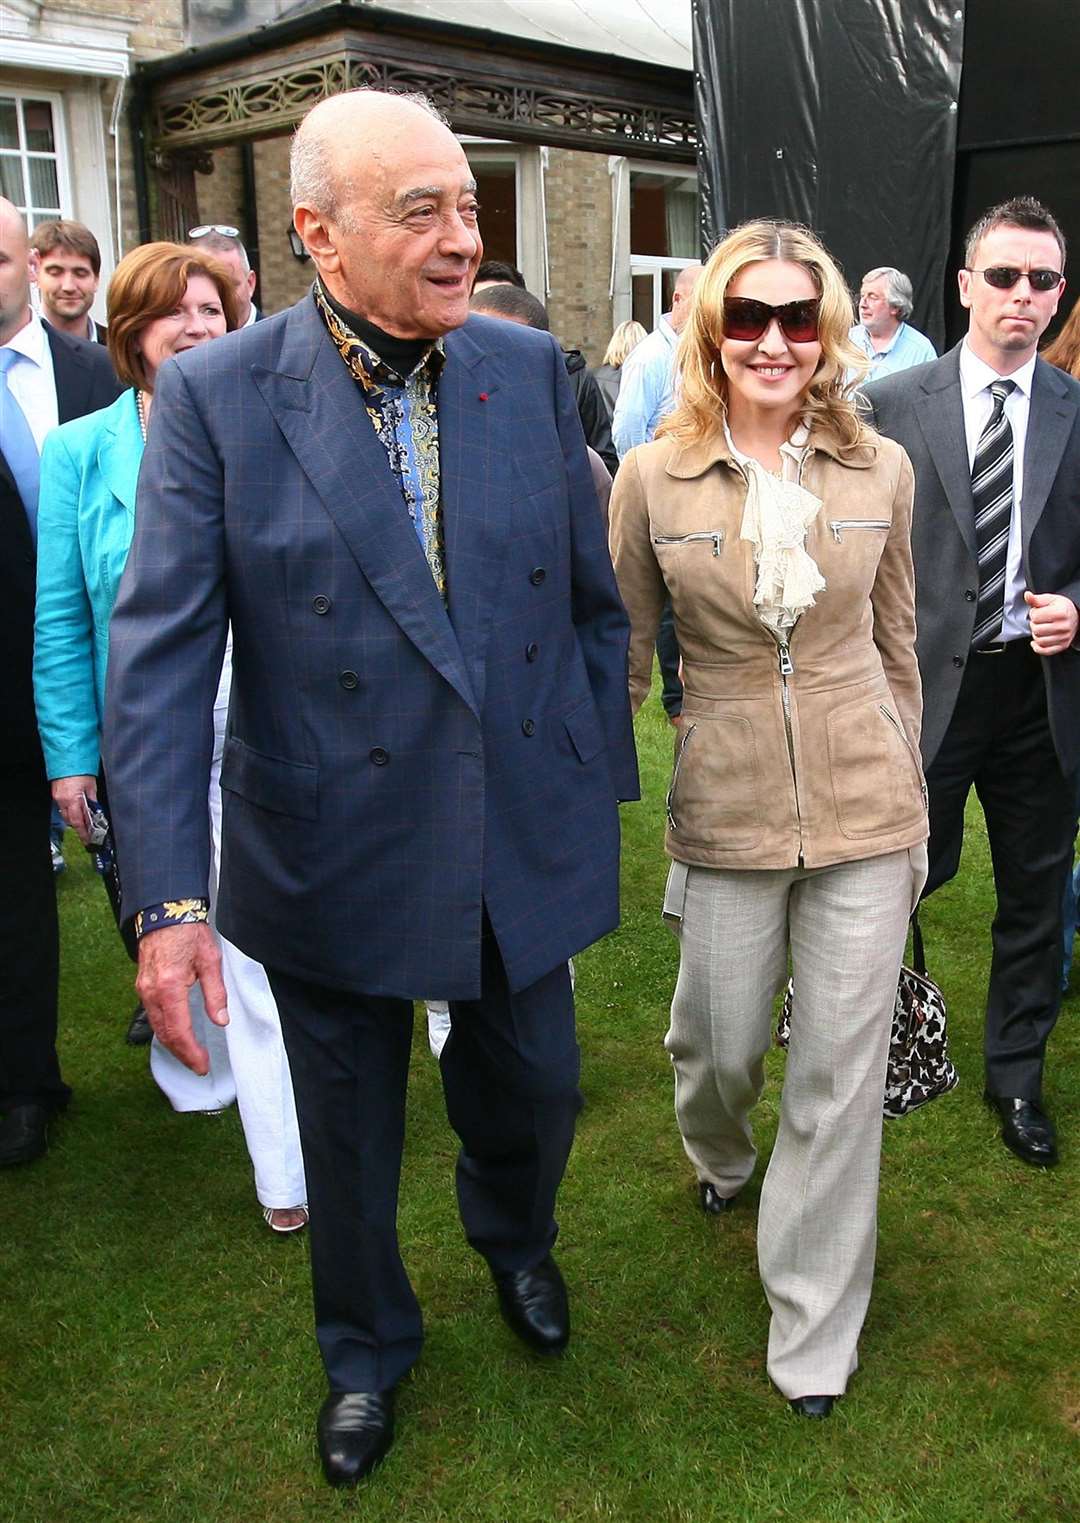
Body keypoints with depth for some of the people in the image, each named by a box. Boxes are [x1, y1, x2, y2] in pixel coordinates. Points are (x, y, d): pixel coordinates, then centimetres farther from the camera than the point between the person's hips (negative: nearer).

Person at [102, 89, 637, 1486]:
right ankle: (366, 1348, 48)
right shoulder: (214, 397, -12)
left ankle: (514, 1242, 57)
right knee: (350, 1134, 18)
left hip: (522, 840, 3)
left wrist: (605, 777, 8)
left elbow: (590, 597, 5)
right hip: (334, 857, -2)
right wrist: (167, 898, -20)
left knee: (534, 1087, 21)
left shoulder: (529, 370, -2)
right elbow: (160, 653, -15)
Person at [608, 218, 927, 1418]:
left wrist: (909, 802, 12)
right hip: (726, 814, 0)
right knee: (720, 1042, 15)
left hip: (865, 812, 1)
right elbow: (621, 655, 3)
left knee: (842, 1073, 7)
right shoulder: (653, 476, -5)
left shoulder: (880, 470, 0)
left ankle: (815, 1329, 28)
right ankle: (718, 1155, 55)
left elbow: (896, 647, 9)